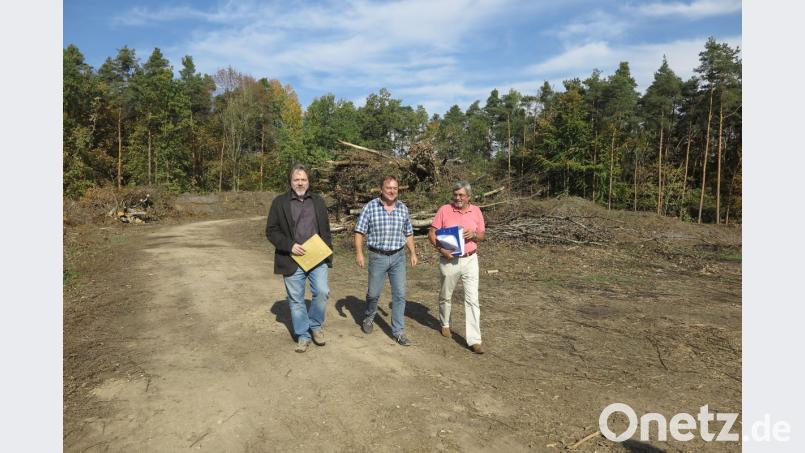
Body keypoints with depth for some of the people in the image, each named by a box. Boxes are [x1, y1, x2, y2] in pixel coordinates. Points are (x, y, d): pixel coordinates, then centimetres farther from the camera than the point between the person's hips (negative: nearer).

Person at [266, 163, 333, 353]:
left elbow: (326, 229, 15)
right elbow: (271, 231, -2)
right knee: (296, 300, 6)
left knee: (322, 292, -7)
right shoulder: (279, 202, 0)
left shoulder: (318, 201, 11)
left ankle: (315, 326, 18)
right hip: (292, 260, -2)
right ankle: (302, 336, 21)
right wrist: (290, 245, -14)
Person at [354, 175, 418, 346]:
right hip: (378, 257, -2)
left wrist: (413, 253, 9)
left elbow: (408, 234, 13)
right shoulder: (370, 207, -7)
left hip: (398, 257, 2)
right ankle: (369, 318, 40)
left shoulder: (403, 208, 3)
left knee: (400, 294, 1)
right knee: (373, 293, 11)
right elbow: (360, 232, -5)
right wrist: (359, 253, -12)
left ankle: (398, 331, 11)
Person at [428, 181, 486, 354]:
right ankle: (445, 324, 42)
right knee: (445, 296, 16)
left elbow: (481, 236, 8)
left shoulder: (476, 211, 2)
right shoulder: (444, 210, -6)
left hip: (470, 260, 1)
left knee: (472, 299, -5)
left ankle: (474, 339, -1)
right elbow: (431, 233, -4)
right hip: (449, 260, -1)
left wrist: (474, 234, -15)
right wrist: (441, 249, -19)